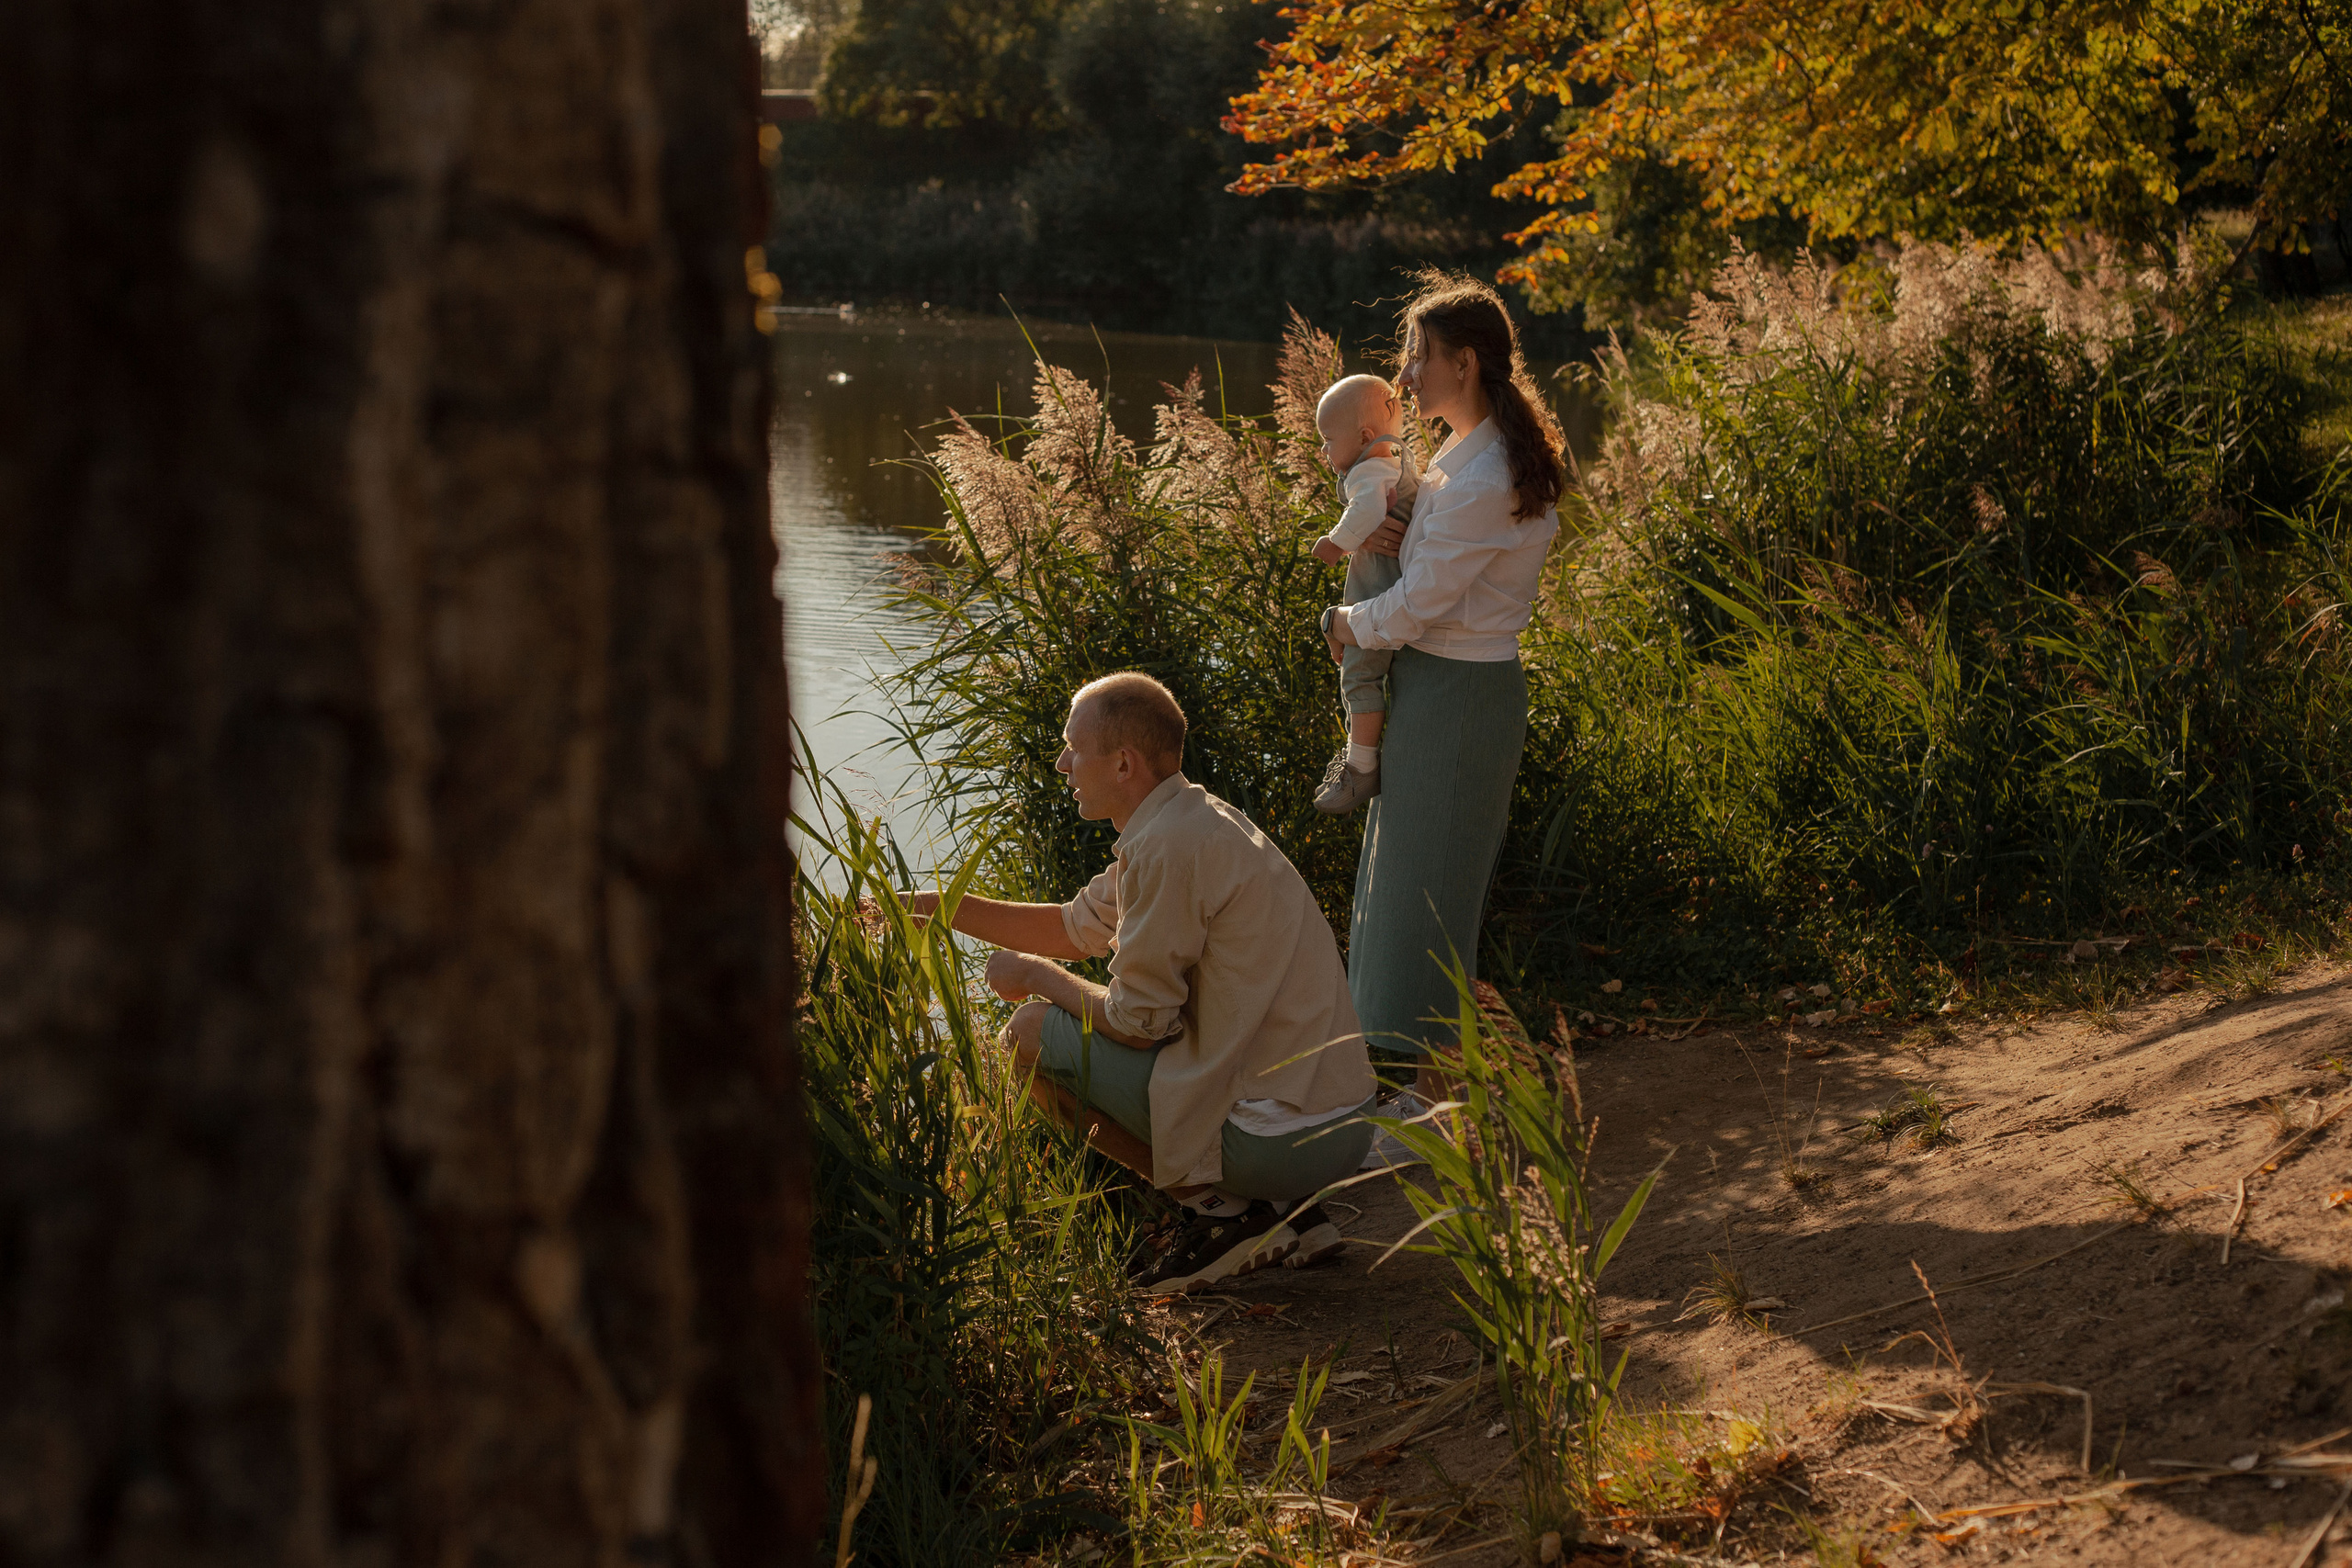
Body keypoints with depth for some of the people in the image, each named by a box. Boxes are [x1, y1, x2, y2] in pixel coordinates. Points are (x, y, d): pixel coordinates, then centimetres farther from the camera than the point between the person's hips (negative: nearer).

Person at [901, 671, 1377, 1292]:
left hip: (1283, 1140, -9)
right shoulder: (1189, 819, 13)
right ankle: (1286, 1215, 14)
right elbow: (1074, 927, 26)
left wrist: (1036, 977, 5)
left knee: (1033, 1035, 0)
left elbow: (1137, 1023, -12)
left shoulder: (1171, 847, -18)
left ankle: (1218, 1211, -1)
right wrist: (937, 905, 22)